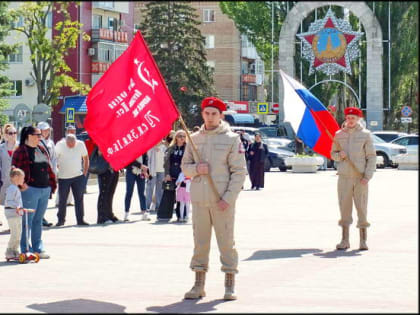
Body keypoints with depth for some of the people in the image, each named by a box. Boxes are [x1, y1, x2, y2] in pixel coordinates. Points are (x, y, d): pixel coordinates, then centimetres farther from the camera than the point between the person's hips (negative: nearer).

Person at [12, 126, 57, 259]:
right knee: (27, 220, -2)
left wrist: (52, 183, 15)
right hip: (30, 190, -7)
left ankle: (38, 248, 19)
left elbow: (48, 168, 20)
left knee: (38, 220, 13)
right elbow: (15, 169, -12)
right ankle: (25, 250, 5)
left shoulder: (41, 149, 16)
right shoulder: (21, 151, -7)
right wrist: (21, 184, -20)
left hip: (45, 189, 7)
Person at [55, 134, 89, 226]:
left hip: (78, 177, 1)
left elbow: (86, 158, 7)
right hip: (63, 177, -1)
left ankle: (80, 220, 6)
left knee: (79, 199, 1)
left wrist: (85, 172, 5)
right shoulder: (60, 145, -10)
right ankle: (60, 220, 17)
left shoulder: (80, 144, -5)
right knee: (62, 200, 5)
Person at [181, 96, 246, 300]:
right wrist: (196, 168, -9)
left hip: (223, 200, -3)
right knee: (200, 241, 6)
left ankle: (230, 285, 6)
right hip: (199, 199, 3)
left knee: (226, 241, -1)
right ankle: (199, 285, 13)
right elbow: (184, 166, 15)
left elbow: (239, 172, -3)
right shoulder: (194, 139, 10)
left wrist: (228, 198, -11)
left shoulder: (231, 139, 0)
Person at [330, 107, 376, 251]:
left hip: (360, 177, -2)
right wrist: (339, 155, -8)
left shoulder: (365, 134, 2)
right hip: (344, 176, 2)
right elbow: (333, 154, 16)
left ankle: (363, 240, 5)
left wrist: (367, 176, -10)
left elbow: (371, 157, 0)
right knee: (344, 207, 1)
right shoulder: (339, 134, 9)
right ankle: (345, 240, 7)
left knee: (362, 207, -2)